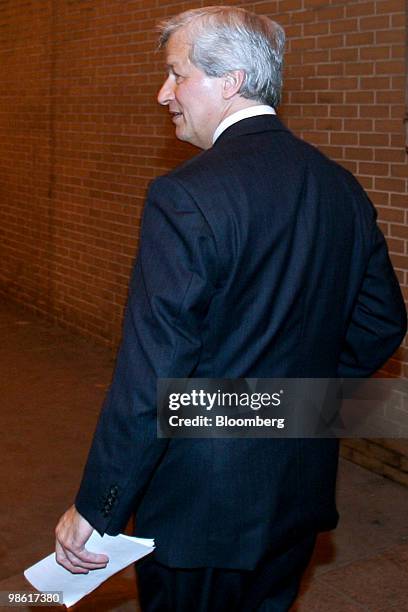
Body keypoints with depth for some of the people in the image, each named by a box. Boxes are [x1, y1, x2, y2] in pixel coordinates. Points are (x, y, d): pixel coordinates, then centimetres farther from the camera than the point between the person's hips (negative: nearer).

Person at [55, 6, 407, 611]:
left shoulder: (187, 197, -21)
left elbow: (149, 377, -24)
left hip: (204, 508, -7)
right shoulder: (342, 187, 1)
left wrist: (94, 509, -14)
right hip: (301, 491, 7)